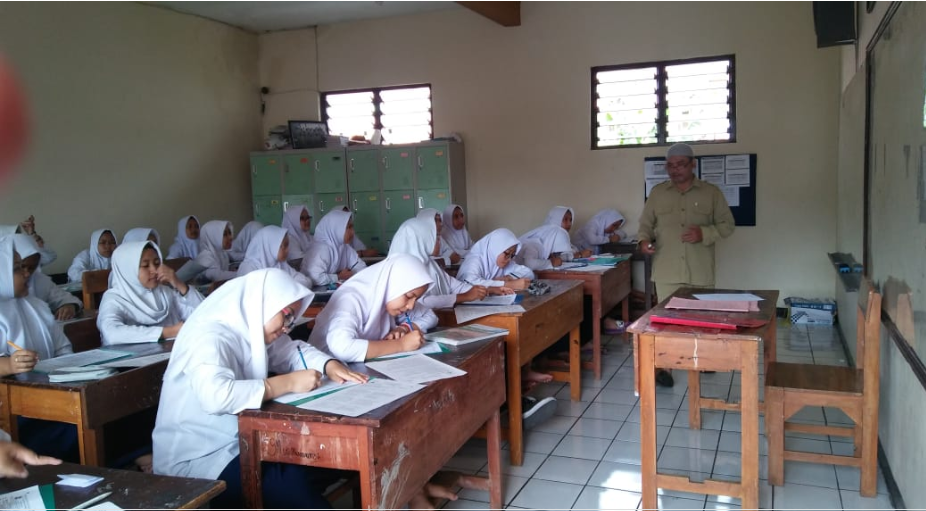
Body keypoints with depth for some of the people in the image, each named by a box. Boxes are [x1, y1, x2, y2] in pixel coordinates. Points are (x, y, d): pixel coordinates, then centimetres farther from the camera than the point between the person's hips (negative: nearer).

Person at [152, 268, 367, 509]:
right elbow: (216, 395, -39)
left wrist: (329, 365, -4)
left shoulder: (253, 330, 5)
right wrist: (289, 382, -30)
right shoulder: (208, 336, -21)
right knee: (291, 485, -27)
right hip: (197, 458, -9)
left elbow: (294, 351, 17)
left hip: (240, 441, 9)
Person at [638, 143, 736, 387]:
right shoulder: (657, 192, 8)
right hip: (667, 270, 0)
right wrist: (644, 239, -8)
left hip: (700, 271, 0)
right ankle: (662, 366, 6)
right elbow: (646, 223, 13)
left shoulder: (711, 192, 3)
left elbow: (727, 224, 4)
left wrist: (704, 234, -14)